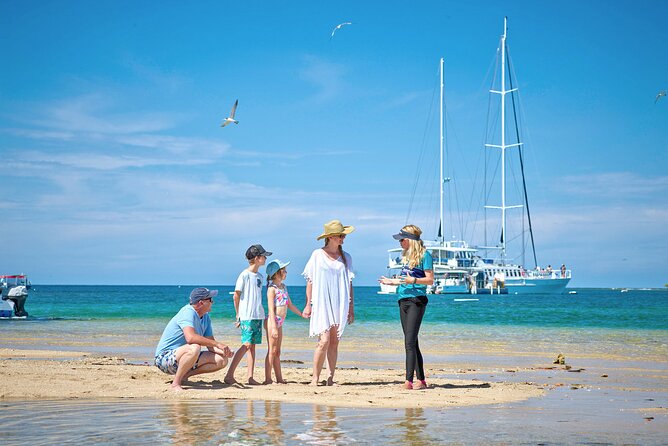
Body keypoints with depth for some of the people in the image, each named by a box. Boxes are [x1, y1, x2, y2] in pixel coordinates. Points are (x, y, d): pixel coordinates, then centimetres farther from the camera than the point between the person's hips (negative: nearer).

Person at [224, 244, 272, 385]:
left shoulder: (259, 276, 14)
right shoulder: (245, 275, -9)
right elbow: (236, 296, -4)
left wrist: (260, 312, 12)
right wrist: (239, 314, 0)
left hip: (258, 315, 8)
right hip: (247, 316, -8)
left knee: (253, 345, 6)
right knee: (247, 344, -14)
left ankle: (250, 377, 7)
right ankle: (229, 375, -13)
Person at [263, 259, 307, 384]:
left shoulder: (283, 287, 13)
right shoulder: (272, 289, -13)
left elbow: (290, 305, 23)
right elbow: (271, 309, -18)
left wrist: (302, 314, 23)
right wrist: (274, 327, -23)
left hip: (279, 323, 8)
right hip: (272, 321, -8)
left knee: (277, 352, 11)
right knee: (272, 351, -6)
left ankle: (279, 378, 14)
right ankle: (268, 379, -4)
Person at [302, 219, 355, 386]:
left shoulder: (346, 258, 10)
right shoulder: (317, 255, 2)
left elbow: (349, 284, 12)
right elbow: (310, 281, 4)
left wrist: (351, 308, 9)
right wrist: (308, 304, -1)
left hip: (339, 305, 3)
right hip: (321, 304, -3)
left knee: (334, 342, 3)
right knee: (324, 341, -13)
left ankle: (330, 378, 7)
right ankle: (315, 378, -7)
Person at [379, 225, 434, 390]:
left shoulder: (424, 255, -7)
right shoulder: (406, 256, 18)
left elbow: (430, 280, -11)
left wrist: (412, 280, -23)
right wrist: (392, 281, 20)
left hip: (416, 300, -9)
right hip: (404, 300, 9)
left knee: (410, 342, -14)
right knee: (412, 343, 8)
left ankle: (408, 381, -17)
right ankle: (421, 380, 12)